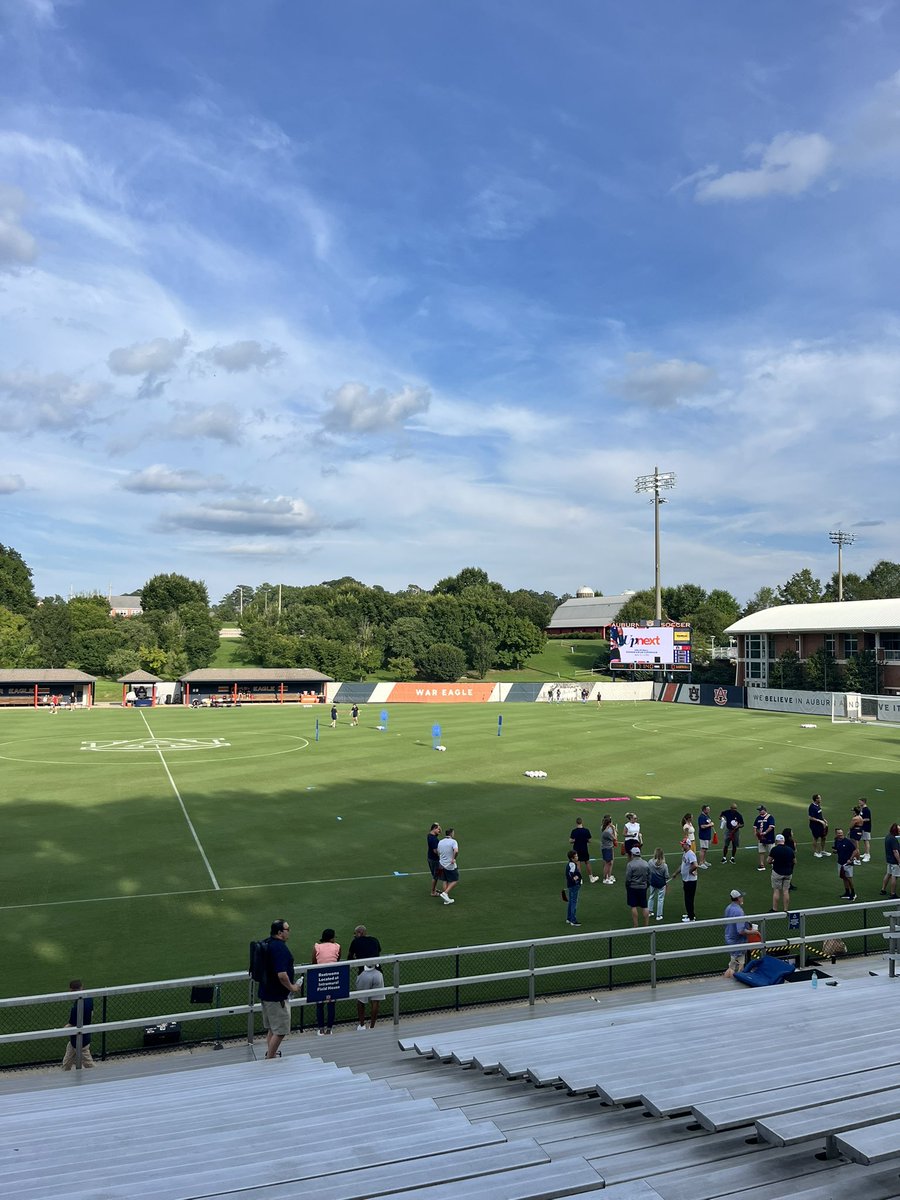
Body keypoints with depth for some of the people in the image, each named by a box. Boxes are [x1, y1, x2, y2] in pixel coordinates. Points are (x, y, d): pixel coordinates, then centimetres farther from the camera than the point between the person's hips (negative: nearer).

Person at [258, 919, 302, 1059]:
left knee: (271, 1028, 21)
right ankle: (270, 1058, 7)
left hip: (265, 993, 10)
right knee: (280, 1031, 1)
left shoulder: (266, 944, 7)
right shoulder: (280, 948, -23)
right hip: (277, 996, -10)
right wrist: (292, 987, -13)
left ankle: (270, 1054, 29)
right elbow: (281, 975, -30)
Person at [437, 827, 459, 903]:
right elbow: (456, 851, -32)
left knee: (445, 881, 15)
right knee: (455, 880, 7)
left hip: (442, 865, 7)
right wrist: (454, 859, -17)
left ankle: (446, 899, 16)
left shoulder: (440, 842, 5)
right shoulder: (453, 841, -15)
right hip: (451, 865, -6)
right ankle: (445, 893, -6)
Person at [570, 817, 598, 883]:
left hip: (576, 850, -1)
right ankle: (591, 877, 25)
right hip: (584, 850, 1)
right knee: (587, 863, 16)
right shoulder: (586, 830, -9)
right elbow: (589, 840, -4)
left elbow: (571, 841, -15)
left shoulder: (574, 831, -14)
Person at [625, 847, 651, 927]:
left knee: (634, 907, 3)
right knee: (644, 907, 10)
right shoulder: (646, 864, 3)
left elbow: (628, 879, -12)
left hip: (632, 888, -4)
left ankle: (636, 926, 6)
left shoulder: (630, 864, -14)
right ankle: (646, 925, 12)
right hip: (643, 888, 4)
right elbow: (649, 878, 9)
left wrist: (627, 888, 2)